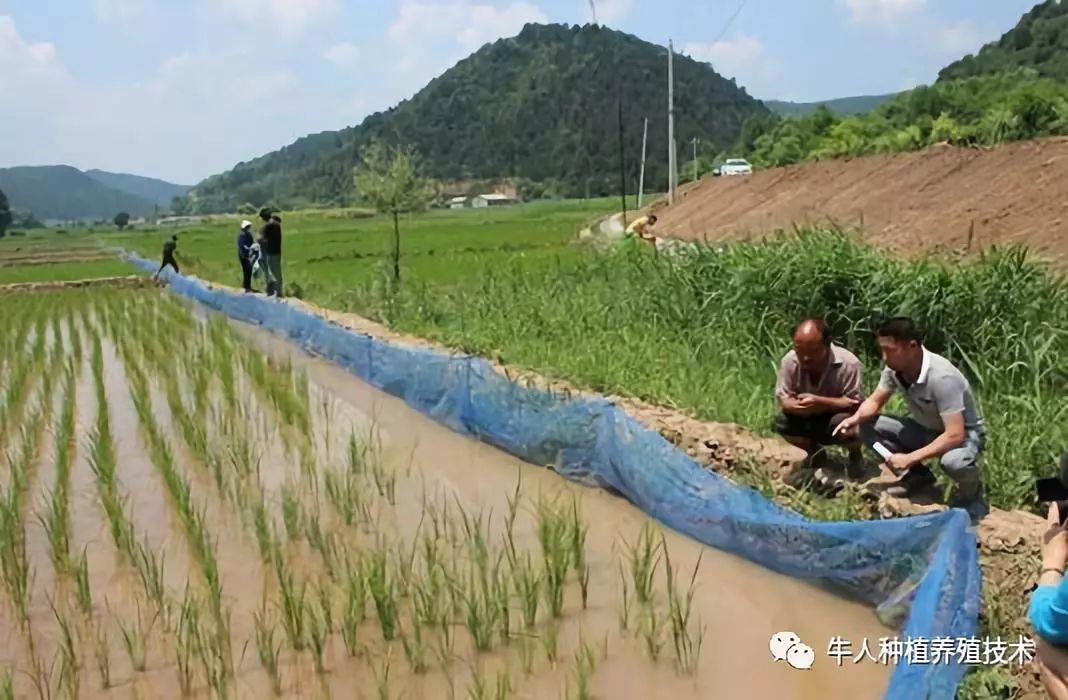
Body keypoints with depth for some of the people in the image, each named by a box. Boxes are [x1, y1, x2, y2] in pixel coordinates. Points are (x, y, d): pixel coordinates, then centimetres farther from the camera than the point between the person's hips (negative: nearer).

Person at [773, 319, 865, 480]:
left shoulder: (848, 363, -29)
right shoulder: (790, 360, -19)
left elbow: (855, 403, -28)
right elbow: (782, 398, -15)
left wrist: (819, 402, -42)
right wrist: (799, 406, -38)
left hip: (840, 416, -3)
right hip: (812, 421, 3)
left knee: (842, 422, -37)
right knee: (782, 422, -24)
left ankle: (855, 455, 2)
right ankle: (814, 452, 9)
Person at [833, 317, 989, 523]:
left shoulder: (942, 378, -35)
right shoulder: (895, 368, -14)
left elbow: (954, 435, -36)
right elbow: (875, 400, 1)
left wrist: (910, 458, -36)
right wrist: (856, 418, -22)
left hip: (964, 434, -6)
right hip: (926, 429, 7)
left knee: (954, 462, -41)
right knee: (867, 426, -11)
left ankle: (970, 491, -3)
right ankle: (917, 475, 5)